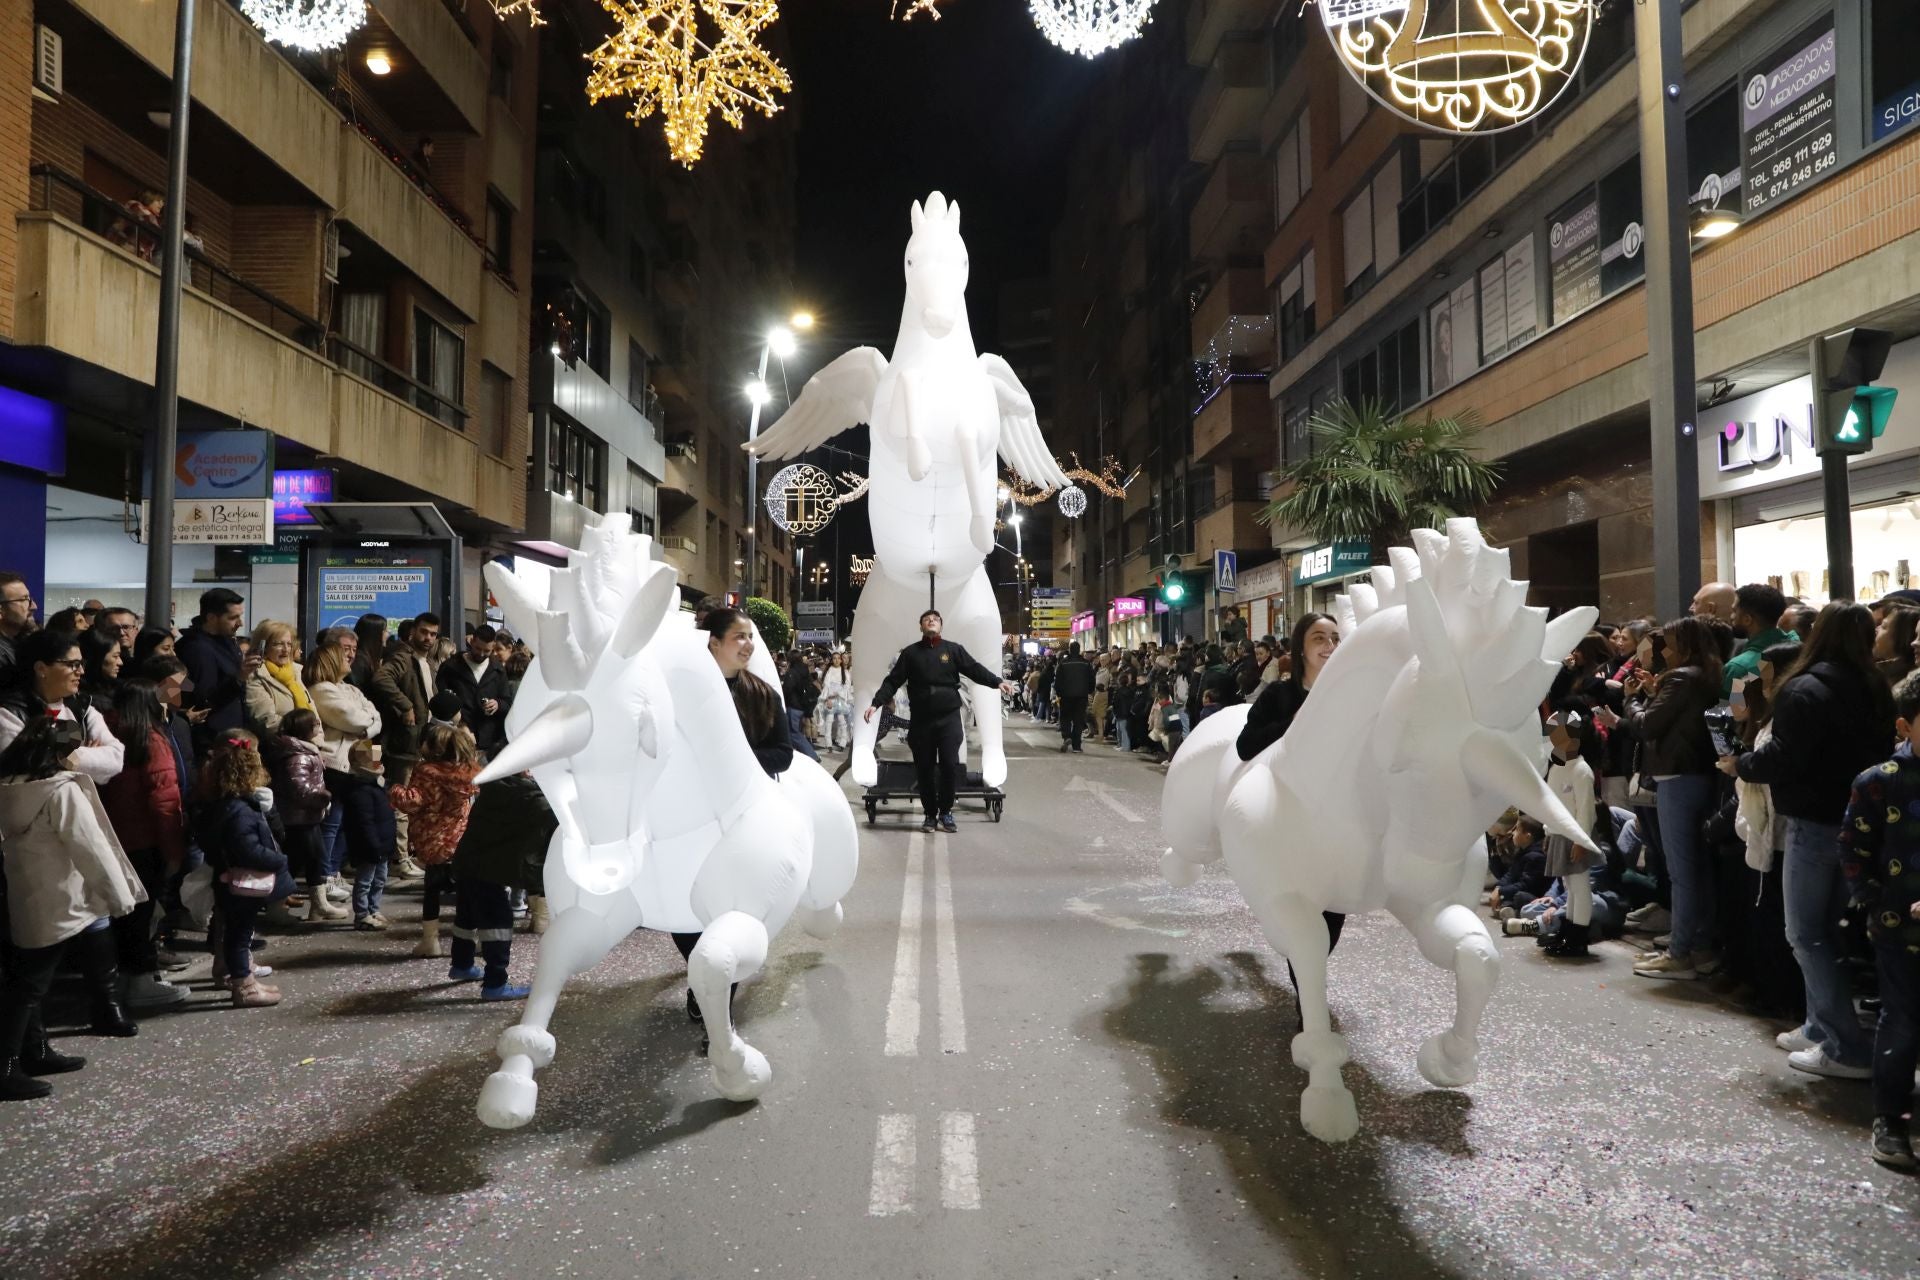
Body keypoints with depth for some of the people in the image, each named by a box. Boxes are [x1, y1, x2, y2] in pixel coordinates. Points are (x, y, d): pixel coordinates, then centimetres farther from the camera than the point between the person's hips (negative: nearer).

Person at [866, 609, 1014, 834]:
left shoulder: (953, 650, 4)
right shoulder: (910, 653, 6)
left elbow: (975, 669, -6)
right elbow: (892, 681, 4)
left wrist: (997, 682, -22)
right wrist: (876, 703, -8)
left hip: (949, 717, -1)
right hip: (921, 719, 1)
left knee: (950, 765, -5)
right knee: (925, 769, 5)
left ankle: (946, 812, 11)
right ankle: (930, 814, 17)